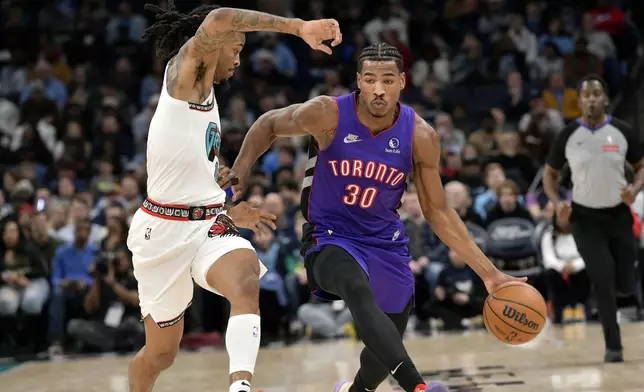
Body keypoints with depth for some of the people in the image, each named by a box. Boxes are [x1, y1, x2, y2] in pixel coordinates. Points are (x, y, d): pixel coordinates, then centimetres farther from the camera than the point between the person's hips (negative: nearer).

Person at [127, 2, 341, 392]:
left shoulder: (204, 97, 20)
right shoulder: (184, 72, -4)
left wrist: (228, 214, 31)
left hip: (209, 226, 6)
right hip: (166, 228, -6)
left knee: (246, 283, -29)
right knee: (160, 351, 6)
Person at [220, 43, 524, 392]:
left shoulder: (420, 137, -12)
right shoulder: (327, 115, -18)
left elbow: (437, 212, -2)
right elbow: (268, 124, 2)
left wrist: (489, 274, -6)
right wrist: (241, 169, -16)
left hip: (386, 242, 4)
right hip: (330, 237, -4)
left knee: (387, 349, 15)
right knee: (358, 289, -38)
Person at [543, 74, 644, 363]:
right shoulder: (568, 135, -7)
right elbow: (550, 173, 5)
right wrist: (557, 203, -12)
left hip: (618, 214, 1)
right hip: (585, 217, -1)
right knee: (602, 279, -15)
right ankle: (613, 346, -4)